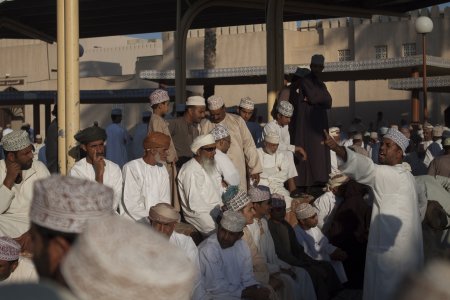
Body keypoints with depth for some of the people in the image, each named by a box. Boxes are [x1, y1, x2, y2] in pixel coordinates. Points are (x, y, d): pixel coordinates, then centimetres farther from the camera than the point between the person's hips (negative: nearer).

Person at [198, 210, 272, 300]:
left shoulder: (242, 246, 2)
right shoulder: (207, 250, -18)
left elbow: (247, 278, 6)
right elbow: (216, 287, -19)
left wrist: (257, 290, -15)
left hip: (238, 290, 6)